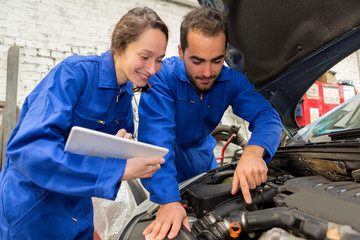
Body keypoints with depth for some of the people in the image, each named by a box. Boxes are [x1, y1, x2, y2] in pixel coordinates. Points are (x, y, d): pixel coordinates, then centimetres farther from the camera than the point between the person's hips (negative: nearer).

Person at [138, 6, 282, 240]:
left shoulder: (232, 80, -19)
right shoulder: (163, 77, -33)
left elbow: (267, 116, -27)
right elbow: (156, 139, -43)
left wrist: (253, 151, -51)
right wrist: (168, 202, -53)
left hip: (201, 153, 4)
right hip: (168, 155, -4)